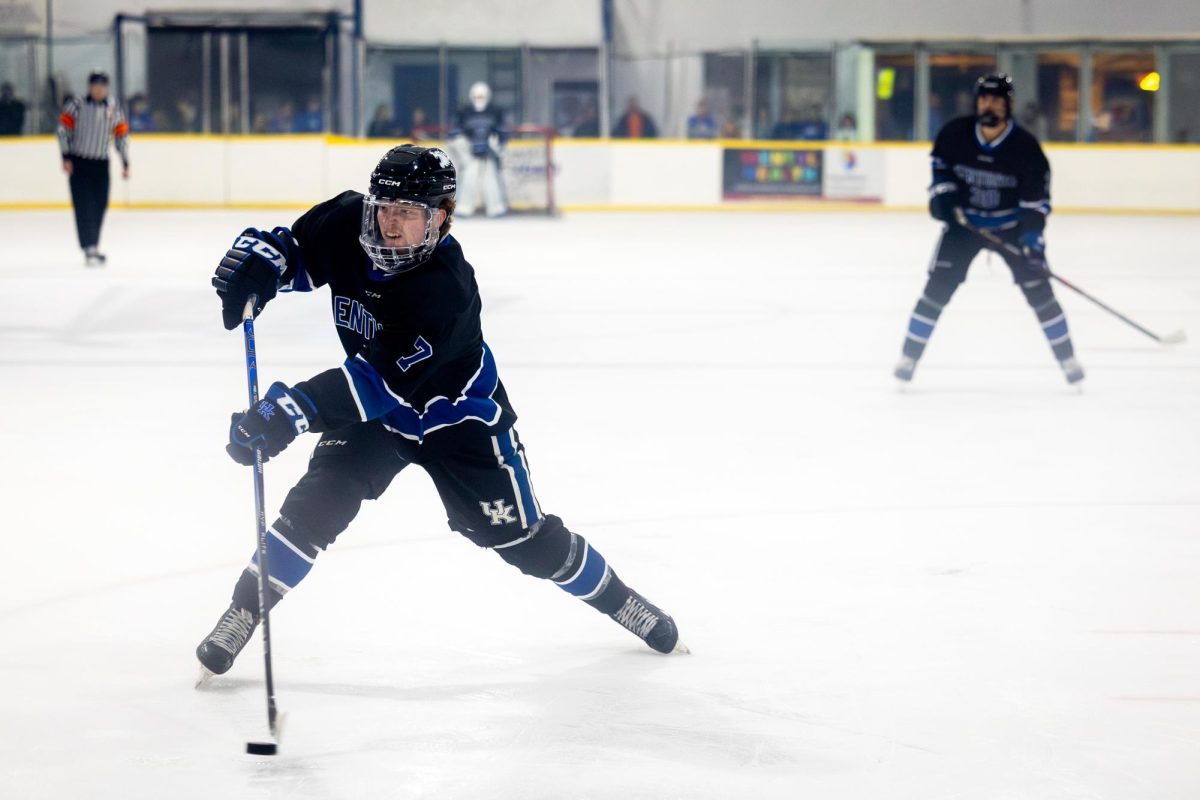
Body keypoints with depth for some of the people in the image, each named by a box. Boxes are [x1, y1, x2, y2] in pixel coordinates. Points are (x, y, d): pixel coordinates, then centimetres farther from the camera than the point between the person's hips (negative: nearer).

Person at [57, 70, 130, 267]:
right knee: (84, 206, -11)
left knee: (99, 206, 6)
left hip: (101, 164, 4)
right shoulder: (76, 105, -6)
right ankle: (90, 250, -15)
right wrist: (66, 158, -12)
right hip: (78, 162, -4)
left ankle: (93, 247, 20)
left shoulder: (114, 110, 5)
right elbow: (63, 129, -7)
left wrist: (125, 163, 7)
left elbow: (122, 136, 10)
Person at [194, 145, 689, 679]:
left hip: (456, 415, -4)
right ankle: (242, 615, -7)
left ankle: (619, 599, 26)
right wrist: (257, 258, -26)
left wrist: (296, 409, -54)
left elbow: (385, 380, -44)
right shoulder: (348, 222, -20)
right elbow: (295, 250, -1)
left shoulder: (445, 288, -37)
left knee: (519, 535, 2)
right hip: (376, 411, 4)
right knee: (317, 502, -17)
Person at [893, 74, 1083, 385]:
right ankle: (909, 357, 3)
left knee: (1038, 287, -7)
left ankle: (1067, 359, 5)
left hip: (1010, 224, -1)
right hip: (964, 220, 1)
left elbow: (1037, 196, -14)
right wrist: (943, 197, -8)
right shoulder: (955, 133, -15)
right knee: (938, 287, -6)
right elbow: (941, 166, 6)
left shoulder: (1025, 146, -19)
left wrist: (1032, 233, -25)